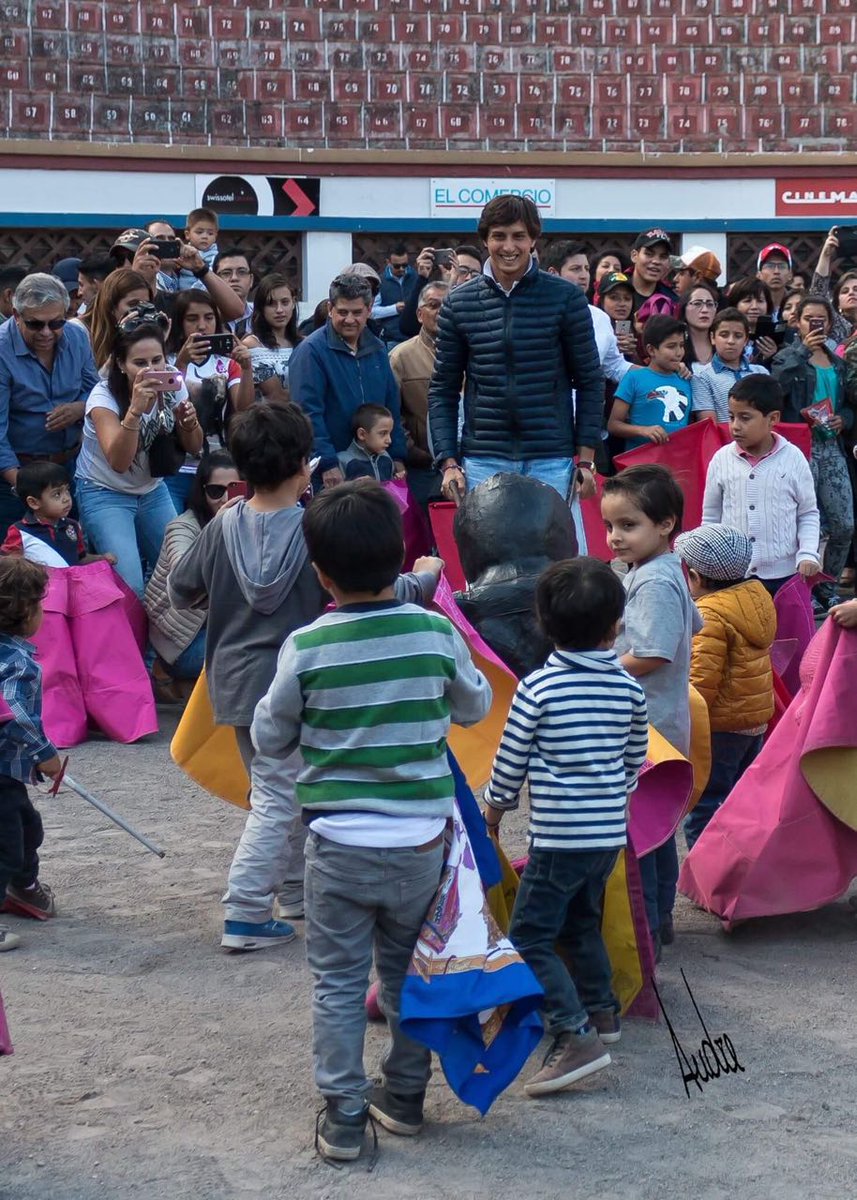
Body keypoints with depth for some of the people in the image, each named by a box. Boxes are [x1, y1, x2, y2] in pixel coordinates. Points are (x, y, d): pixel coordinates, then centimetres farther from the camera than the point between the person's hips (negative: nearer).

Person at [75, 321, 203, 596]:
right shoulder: (104, 396, -23)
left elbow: (193, 448, 0)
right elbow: (119, 463, -34)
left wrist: (189, 422, -23)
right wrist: (135, 409, -47)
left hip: (153, 490, 5)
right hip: (104, 494, -5)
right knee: (131, 586, -18)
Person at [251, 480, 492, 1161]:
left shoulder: (306, 648, -13)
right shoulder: (436, 632, -9)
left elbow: (270, 739, 0)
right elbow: (476, 707, 10)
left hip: (339, 843, -2)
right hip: (421, 840, 2)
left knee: (339, 983, 9)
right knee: (409, 971, 19)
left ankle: (344, 1117, 12)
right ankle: (406, 1097, 30)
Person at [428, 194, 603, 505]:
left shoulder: (565, 298, 1)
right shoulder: (459, 303, 5)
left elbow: (589, 382, 4)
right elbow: (443, 389, 9)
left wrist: (586, 459, -2)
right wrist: (448, 461, -1)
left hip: (551, 462, -1)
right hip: (483, 462, 1)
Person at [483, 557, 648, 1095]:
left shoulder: (538, 688, -13)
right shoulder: (630, 689, 1)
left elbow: (511, 761, -4)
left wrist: (495, 807, 14)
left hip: (558, 838, -6)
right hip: (611, 833, 6)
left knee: (529, 938, -3)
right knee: (582, 925, 25)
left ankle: (576, 1036, -12)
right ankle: (602, 1011, 35)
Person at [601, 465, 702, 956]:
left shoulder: (653, 583, -21)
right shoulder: (669, 572, 10)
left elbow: (650, 657, -27)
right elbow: (693, 623, 26)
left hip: (646, 727, -11)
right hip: (663, 725, 11)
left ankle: (644, 934, 2)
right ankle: (661, 918, 30)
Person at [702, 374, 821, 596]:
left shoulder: (793, 458, -6)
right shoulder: (721, 459, -2)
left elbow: (808, 514, 3)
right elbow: (710, 518, 7)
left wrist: (808, 554, -10)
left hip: (784, 573, -1)